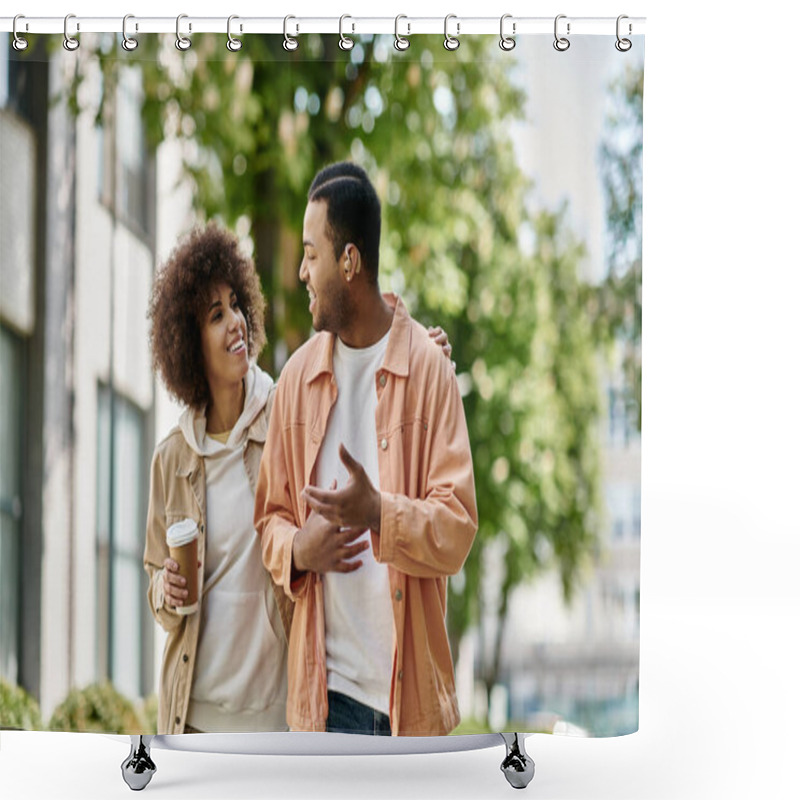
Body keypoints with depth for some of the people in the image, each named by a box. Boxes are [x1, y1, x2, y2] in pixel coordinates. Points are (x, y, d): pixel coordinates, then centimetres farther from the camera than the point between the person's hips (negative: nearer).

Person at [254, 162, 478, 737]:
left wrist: (380, 513, -27)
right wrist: (298, 549, -8)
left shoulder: (428, 370, -3)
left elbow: (458, 529, -8)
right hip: (327, 688, 2)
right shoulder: (298, 377, 8)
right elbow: (271, 514, 15)